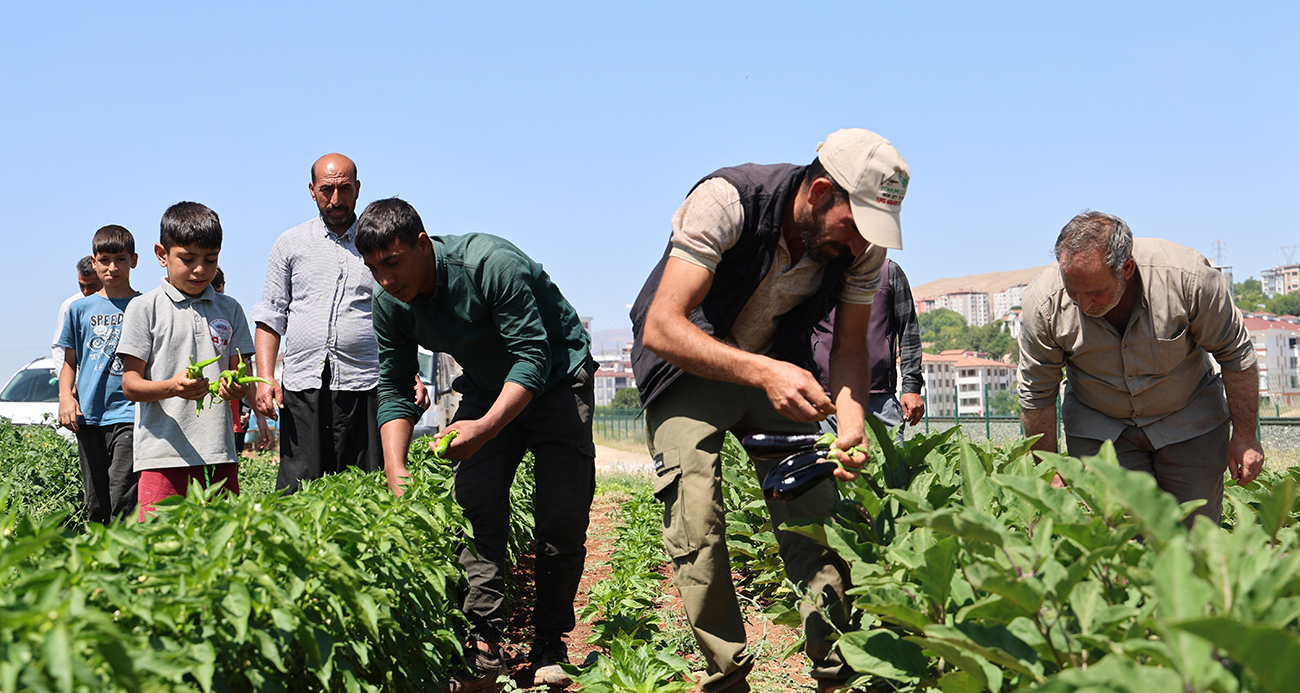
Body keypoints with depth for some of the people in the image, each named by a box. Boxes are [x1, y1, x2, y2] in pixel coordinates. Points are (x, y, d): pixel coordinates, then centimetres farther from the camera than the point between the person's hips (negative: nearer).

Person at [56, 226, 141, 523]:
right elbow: (70, 362, 17)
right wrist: (65, 396, -2)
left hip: (128, 413, -3)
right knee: (96, 508, 7)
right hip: (88, 416, 3)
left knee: (123, 503, -15)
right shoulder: (80, 309, 13)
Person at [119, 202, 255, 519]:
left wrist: (239, 389, -12)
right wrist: (171, 387, -22)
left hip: (219, 454, 3)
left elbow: (242, 376, 12)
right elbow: (130, 384, -2)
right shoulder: (144, 309, 2)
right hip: (163, 454, -3)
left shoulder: (229, 309, 13)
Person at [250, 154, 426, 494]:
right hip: (302, 386, 1)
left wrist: (412, 376, -1)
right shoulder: (290, 243, 13)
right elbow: (270, 316, 12)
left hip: (364, 388, 0)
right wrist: (265, 378, -1)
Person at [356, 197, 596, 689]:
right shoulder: (391, 303, -12)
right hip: (487, 388, 5)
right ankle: (483, 647, -9)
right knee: (474, 506, -10)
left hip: (557, 378, -5)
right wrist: (395, 471, -19)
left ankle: (551, 644, 6)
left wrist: (486, 427, -43)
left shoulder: (492, 265, -32)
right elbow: (394, 390, -6)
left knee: (561, 518, -7)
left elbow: (533, 358, -31)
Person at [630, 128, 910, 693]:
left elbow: (850, 345, -5)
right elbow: (662, 327, -35)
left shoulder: (862, 246, -16)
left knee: (816, 519, -7)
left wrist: (851, 427, -25)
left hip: (778, 366, 4)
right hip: (688, 365, -4)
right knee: (697, 526, -17)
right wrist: (762, 372, -47)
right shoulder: (724, 201, -31)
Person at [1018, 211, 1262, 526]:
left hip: (1188, 420, 0)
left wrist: (1244, 437, -7)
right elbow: (1036, 395, -9)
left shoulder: (1186, 276, -27)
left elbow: (1236, 354, -12)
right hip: (1098, 426, 0)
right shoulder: (1044, 301, -23)